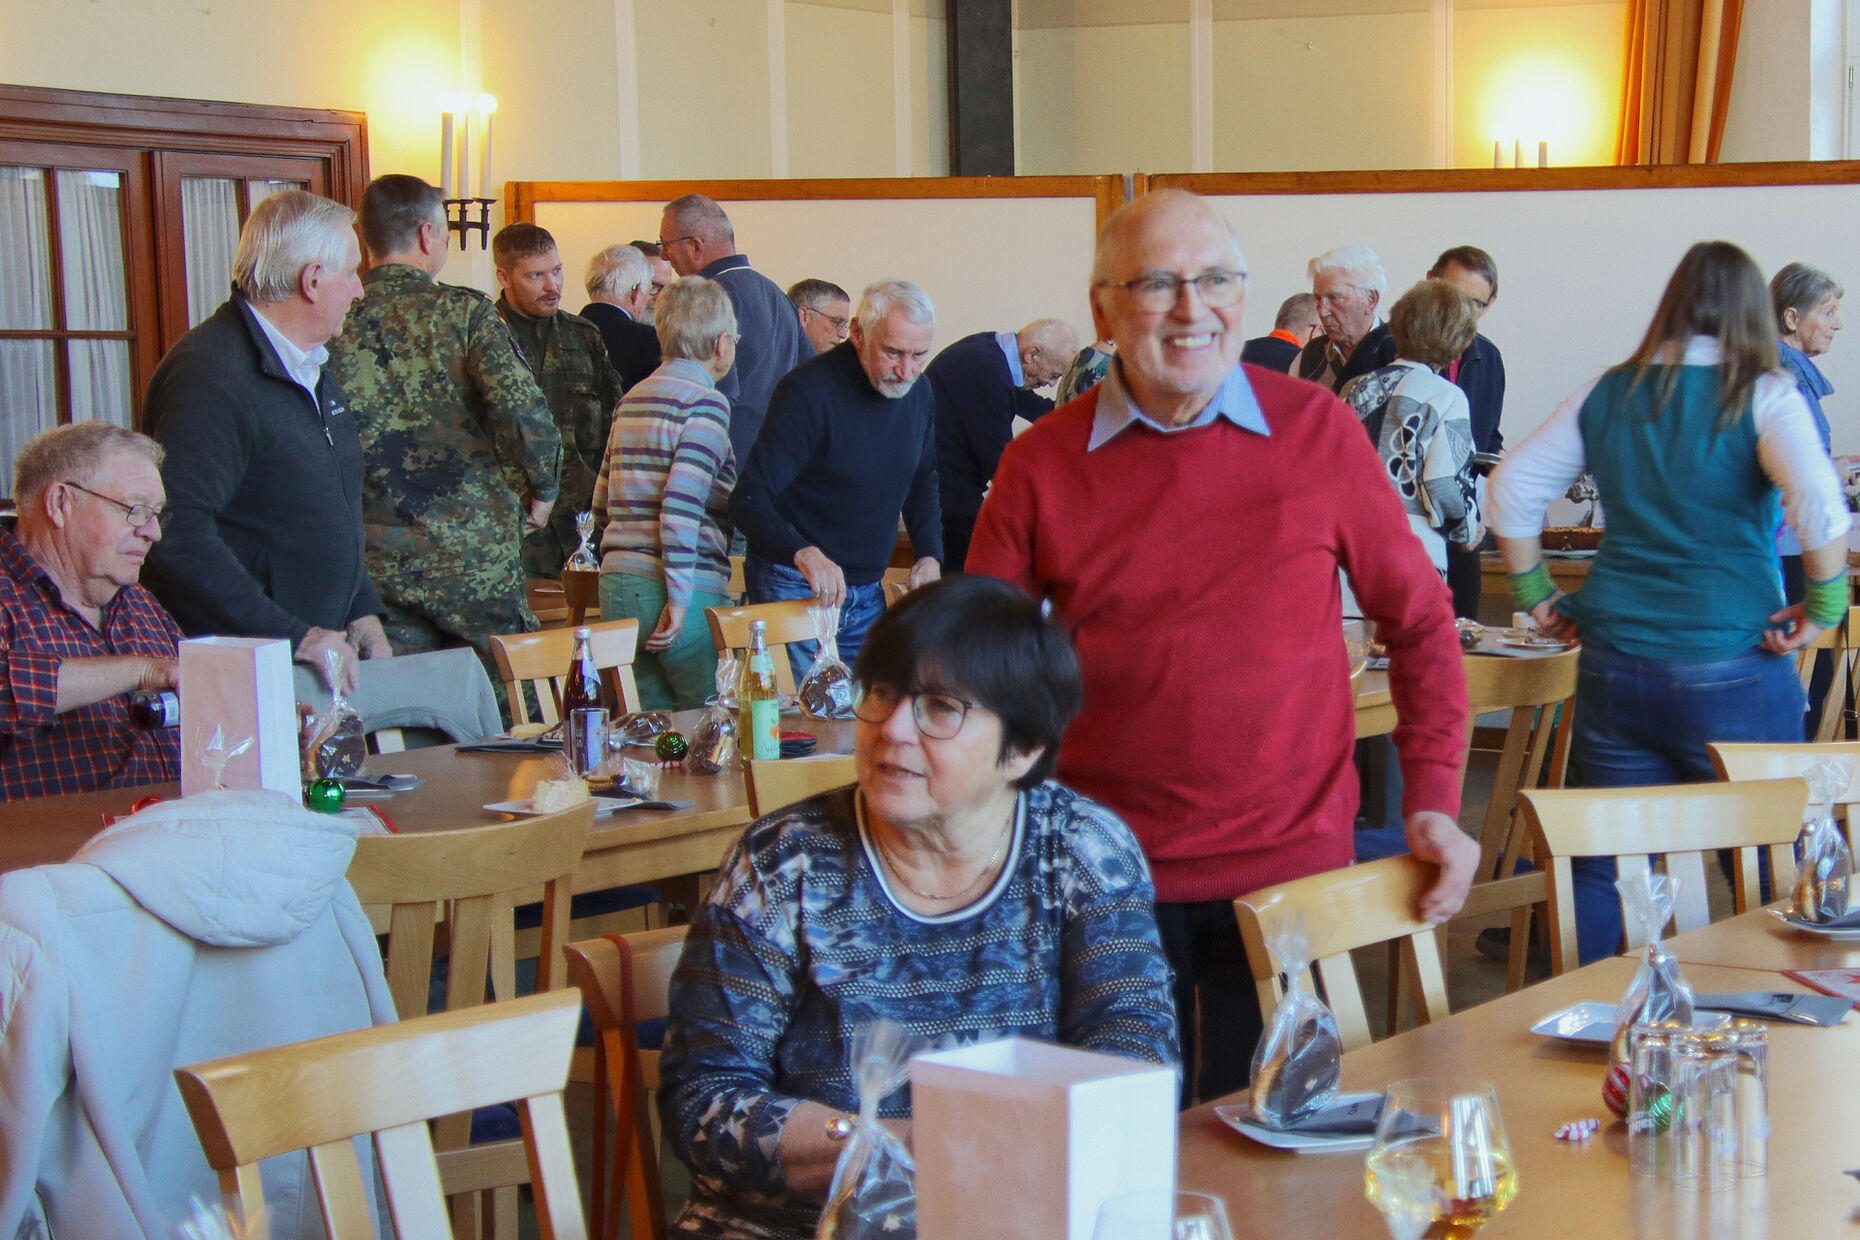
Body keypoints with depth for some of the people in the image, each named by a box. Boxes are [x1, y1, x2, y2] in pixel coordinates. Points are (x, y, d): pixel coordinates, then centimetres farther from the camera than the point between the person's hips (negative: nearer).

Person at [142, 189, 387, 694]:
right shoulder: (212, 376, -18)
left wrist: (362, 615, 13)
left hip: (322, 655, 9)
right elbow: (177, 533, -29)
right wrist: (294, 637, -27)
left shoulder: (313, 369, 15)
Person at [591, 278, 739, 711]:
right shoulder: (706, 403, -8)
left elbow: (602, 505, 20)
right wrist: (680, 596, -18)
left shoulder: (631, 400, 16)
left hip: (616, 582, 8)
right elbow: (681, 504, -19)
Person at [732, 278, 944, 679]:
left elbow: (922, 484, 20)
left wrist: (929, 554, 3)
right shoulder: (808, 391, -19)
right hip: (796, 585, -7)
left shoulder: (919, 394, 3)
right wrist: (804, 554, -41)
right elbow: (749, 500, -23)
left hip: (867, 591, 7)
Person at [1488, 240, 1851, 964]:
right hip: (1732, 669, -4)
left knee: (1601, 868, 10)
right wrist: (1822, 606, -9)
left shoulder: (1607, 395, 6)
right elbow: (1819, 503, -21)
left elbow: (1511, 488, 7)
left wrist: (1537, 595, 14)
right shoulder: (1762, 395, -5)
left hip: (1613, 662, 4)